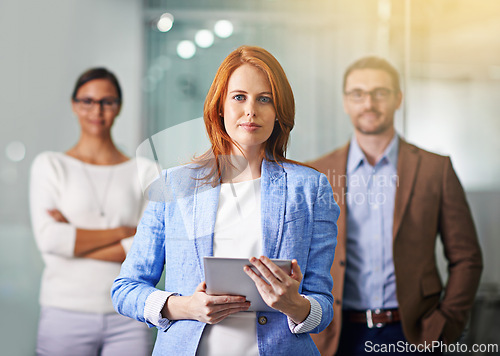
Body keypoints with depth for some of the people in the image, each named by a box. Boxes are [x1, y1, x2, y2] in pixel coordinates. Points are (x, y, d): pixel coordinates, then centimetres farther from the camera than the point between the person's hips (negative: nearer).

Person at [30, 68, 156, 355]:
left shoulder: (145, 172, 8)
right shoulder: (50, 165, 6)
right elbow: (49, 238, -8)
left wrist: (74, 239, -9)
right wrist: (124, 231, -8)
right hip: (66, 312, -1)